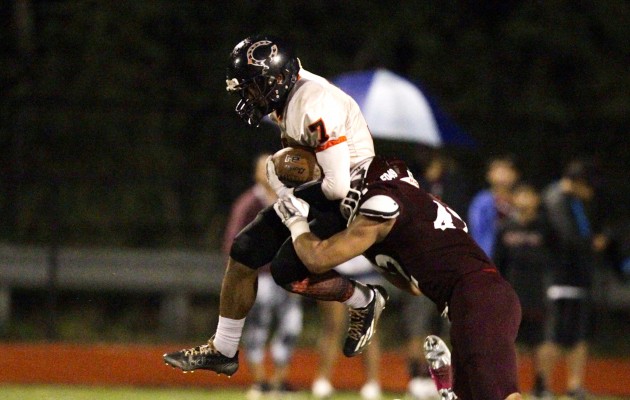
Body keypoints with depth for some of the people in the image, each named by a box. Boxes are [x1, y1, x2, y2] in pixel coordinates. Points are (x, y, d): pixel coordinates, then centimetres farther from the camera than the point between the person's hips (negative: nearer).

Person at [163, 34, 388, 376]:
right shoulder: (286, 96, 0)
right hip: (317, 191, 10)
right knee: (245, 250, 5)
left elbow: (338, 186, -29)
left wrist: (291, 195, -13)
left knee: (287, 270, -17)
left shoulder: (315, 107, -29)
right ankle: (222, 350, 17)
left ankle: (365, 301, 6)